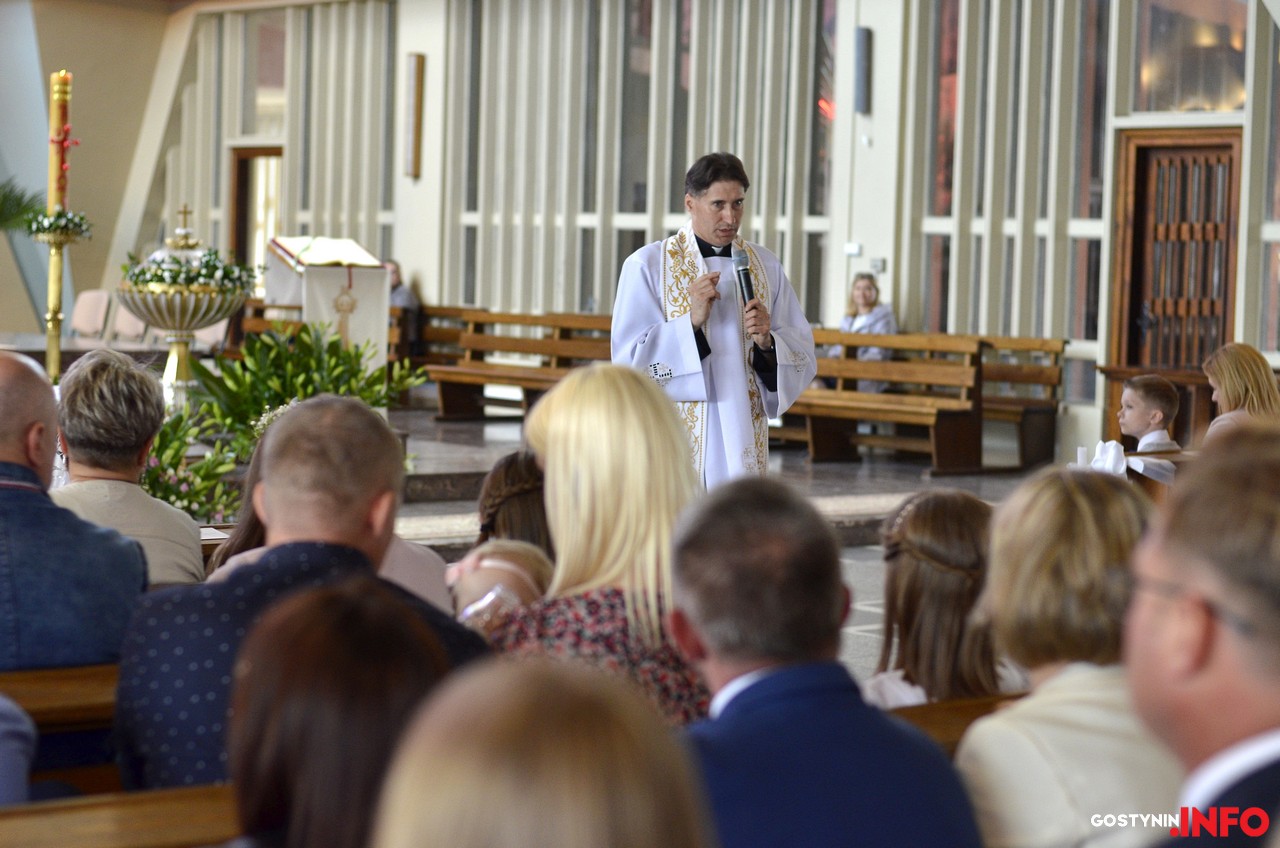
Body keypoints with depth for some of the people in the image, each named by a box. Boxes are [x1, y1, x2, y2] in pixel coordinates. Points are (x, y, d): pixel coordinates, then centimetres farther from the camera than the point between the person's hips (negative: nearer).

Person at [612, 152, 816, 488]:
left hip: (742, 442, 3)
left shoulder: (766, 267, 9)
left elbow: (803, 358, 7)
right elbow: (628, 358, -7)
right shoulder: (646, 265, -1)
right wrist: (692, 321, -18)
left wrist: (767, 343, -14)